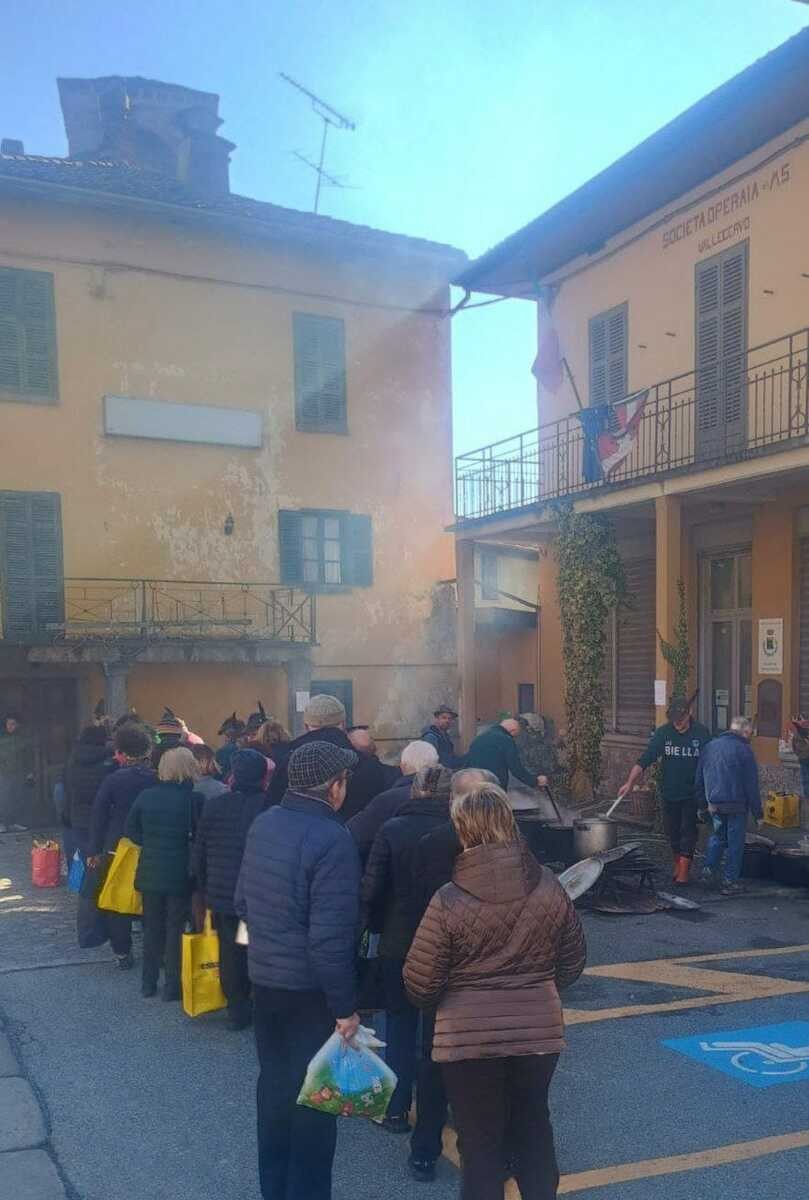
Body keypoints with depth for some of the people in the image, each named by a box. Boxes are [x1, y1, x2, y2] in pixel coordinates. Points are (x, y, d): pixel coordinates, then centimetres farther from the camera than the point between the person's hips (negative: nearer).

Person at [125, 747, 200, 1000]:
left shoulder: (146, 796, -2)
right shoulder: (193, 799, -14)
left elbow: (130, 829, 4)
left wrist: (150, 844, 9)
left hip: (150, 873, 4)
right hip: (180, 875, -4)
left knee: (152, 928, 16)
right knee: (176, 929, 7)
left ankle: (149, 983, 24)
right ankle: (172, 986, 12)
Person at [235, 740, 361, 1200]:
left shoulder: (263, 823, 1)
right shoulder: (332, 839, -23)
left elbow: (243, 901, 11)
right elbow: (331, 935, -25)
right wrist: (345, 1006, -18)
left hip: (265, 978, 8)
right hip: (310, 989, -8)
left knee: (275, 1084, 22)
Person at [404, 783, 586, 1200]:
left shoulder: (448, 902, -18)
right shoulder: (549, 889, -7)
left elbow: (420, 985, -11)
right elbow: (572, 963, 6)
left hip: (470, 1038, -3)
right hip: (539, 1030, 4)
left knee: (480, 1140, 14)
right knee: (533, 1125, 26)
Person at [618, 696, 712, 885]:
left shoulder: (701, 733, -7)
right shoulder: (663, 733, -4)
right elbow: (644, 759, -9)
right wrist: (630, 782, -19)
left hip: (692, 794, -2)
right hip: (669, 792, 2)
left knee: (688, 832, -3)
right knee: (672, 832, 12)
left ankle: (684, 873, 0)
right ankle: (678, 865, 29)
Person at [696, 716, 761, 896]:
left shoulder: (709, 746, 8)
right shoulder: (744, 749, -11)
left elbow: (699, 779, 13)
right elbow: (751, 784, -10)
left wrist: (702, 803, 21)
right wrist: (757, 811, -3)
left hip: (714, 804, 5)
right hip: (737, 804, -5)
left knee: (718, 835, 23)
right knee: (735, 842, 5)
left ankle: (709, 870, 15)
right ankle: (730, 882, 7)